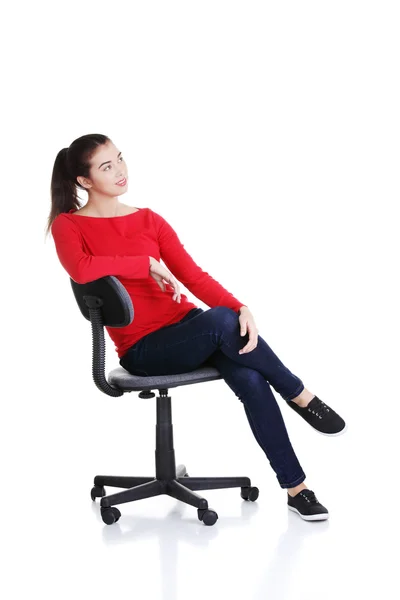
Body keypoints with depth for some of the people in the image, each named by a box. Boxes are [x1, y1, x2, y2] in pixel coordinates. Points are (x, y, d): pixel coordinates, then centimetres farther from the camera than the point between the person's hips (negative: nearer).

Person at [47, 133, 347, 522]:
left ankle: (296, 488, -19)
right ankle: (301, 397, -14)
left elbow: (193, 276, 2)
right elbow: (81, 269, -26)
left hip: (186, 327, 5)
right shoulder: (68, 226, -1)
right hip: (142, 349, -5)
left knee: (250, 379, -26)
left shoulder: (149, 220, 12)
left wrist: (240, 308, -16)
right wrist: (148, 264, -15)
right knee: (220, 320, -34)